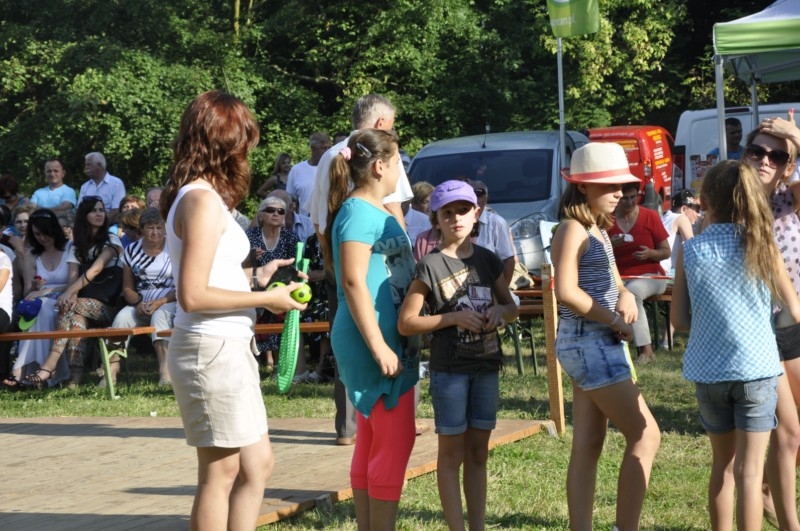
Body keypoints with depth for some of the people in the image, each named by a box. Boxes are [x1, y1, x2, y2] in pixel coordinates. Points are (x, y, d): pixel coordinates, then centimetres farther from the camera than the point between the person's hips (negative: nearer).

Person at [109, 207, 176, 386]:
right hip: (142, 303, 3)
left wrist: (160, 302, -18)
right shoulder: (132, 250, 9)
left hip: (170, 302, -3)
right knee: (122, 317, -26)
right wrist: (139, 304, -11)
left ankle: (165, 369, -46)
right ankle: (112, 368, -34)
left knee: (160, 315, -36)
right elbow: (127, 287, 10)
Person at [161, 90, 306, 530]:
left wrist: (255, 276, 11)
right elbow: (193, 295, -22)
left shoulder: (198, 196, 12)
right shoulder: (203, 200, -16)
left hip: (228, 348, 10)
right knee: (220, 472, 0)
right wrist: (265, 299, -15)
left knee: (257, 464, 14)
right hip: (212, 348, -10)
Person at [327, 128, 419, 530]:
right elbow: (353, 282, -22)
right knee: (395, 441, -8)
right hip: (378, 345, -10)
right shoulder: (359, 212, -15)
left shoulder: (375, 211, 16)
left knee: (371, 443, 12)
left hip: (388, 343, 10)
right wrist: (379, 346, -24)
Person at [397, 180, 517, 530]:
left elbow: (512, 308, 17)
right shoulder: (431, 266, -8)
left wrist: (501, 311, -6)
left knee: (478, 452, 10)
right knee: (452, 454, 1)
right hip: (449, 369, -5)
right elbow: (406, 323, -10)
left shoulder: (488, 260, 7)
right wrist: (454, 318, -18)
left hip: (487, 366, 5)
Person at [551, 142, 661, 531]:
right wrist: (614, 321, -16)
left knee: (587, 446, 8)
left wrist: (626, 296, 0)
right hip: (589, 343, -10)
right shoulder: (573, 230, -13)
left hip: (598, 345, 10)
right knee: (645, 434, -10)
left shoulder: (598, 230, 16)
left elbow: (611, 281, 23)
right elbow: (566, 291, -23)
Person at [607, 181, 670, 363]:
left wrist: (650, 253, -15)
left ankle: (646, 349, -32)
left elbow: (667, 252, 6)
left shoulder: (650, 216, 4)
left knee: (632, 291, -37)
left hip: (650, 275, -1)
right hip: (618, 278, 1)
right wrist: (610, 245, -12)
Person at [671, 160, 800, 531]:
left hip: (707, 372, 2)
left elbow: (679, 320, 1)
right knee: (749, 472, -1)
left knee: (722, 466, 18)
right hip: (756, 370, -2)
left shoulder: (691, 251, -1)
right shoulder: (762, 247, -4)